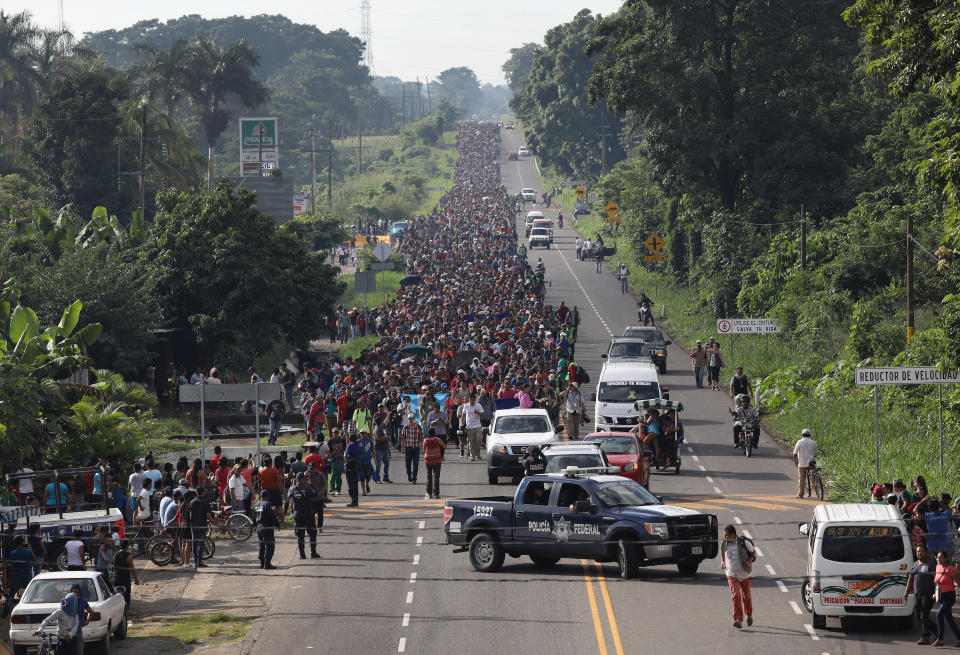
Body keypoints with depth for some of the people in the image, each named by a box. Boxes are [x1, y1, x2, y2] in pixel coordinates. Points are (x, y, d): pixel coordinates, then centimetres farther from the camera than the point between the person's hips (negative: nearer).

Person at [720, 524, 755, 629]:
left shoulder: (744, 543, -15)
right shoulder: (724, 544, -6)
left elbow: (753, 552, 1)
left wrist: (749, 560, -15)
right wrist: (722, 561, 9)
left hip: (744, 575, -1)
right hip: (731, 575, 1)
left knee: (746, 596, 15)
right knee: (736, 596, -16)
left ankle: (749, 615, 41)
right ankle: (738, 620, -19)